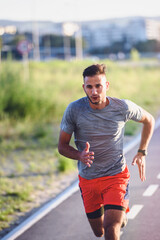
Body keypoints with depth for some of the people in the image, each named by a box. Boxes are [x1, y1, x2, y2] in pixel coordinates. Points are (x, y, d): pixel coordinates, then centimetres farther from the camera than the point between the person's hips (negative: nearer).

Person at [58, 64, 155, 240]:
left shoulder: (123, 107, -12)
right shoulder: (74, 110, -13)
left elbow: (148, 120, 9)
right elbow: (62, 146, -5)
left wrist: (142, 152, 5)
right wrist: (80, 156, -25)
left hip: (116, 175, -2)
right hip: (88, 179, 2)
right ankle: (119, 213, 51)